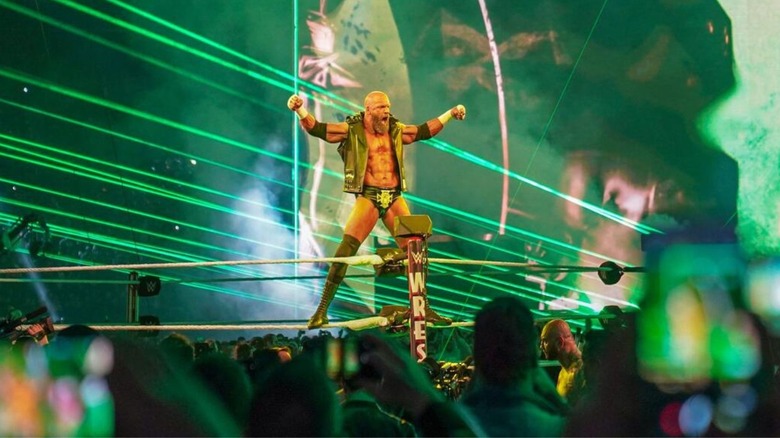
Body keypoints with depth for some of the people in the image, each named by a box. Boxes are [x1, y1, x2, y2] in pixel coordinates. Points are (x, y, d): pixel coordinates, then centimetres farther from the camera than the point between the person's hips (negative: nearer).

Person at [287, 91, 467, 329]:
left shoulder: (396, 129, 12)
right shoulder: (352, 130, 0)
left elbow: (424, 131, 27)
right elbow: (316, 128, -5)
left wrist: (450, 114, 28)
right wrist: (300, 110, -21)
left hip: (394, 197, 5)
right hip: (368, 197, -5)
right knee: (346, 249, -16)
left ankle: (424, 309, 17)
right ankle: (322, 311, -13)